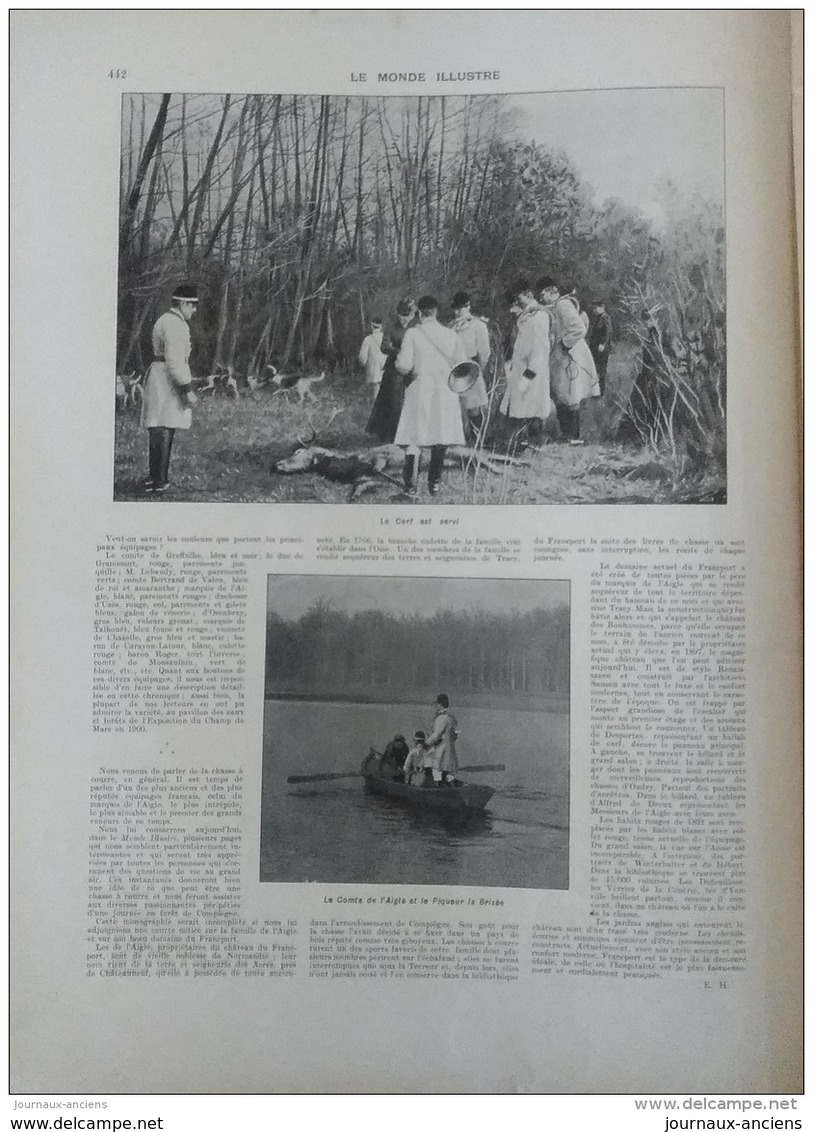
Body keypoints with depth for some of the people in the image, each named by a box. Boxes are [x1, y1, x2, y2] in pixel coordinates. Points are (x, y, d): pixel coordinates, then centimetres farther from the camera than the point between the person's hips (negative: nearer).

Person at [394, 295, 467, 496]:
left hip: (420, 391, -2)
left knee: (414, 440, 4)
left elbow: (404, 366, -10)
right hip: (445, 393, 2)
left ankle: (411, 485, -2)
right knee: (440, 439, 12)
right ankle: (435, 484, 17)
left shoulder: (413, 333, -6)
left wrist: (398, 361, 12)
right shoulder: (451, 335, 2)